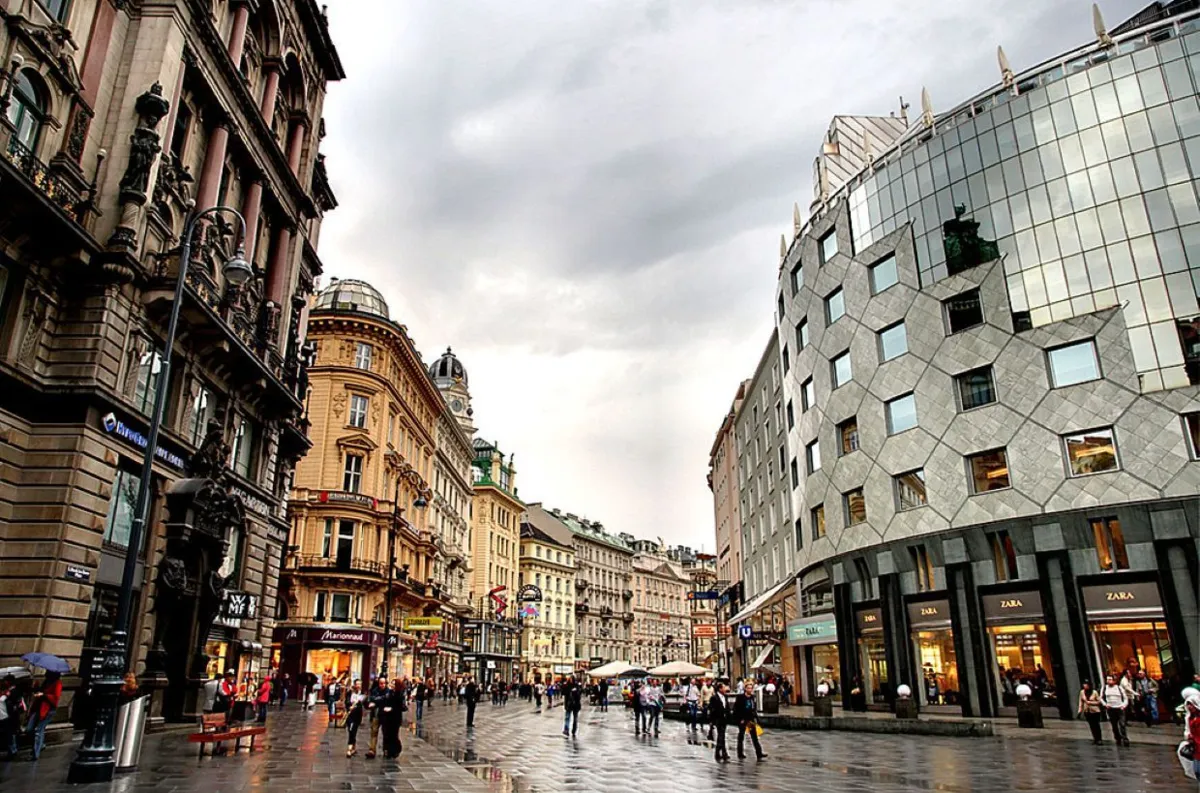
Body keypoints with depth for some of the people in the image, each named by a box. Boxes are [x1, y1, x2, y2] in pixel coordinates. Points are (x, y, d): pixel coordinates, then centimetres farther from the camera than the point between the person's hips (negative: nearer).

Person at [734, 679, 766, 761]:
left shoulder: (752, 697, 6)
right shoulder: (740, 697, -10)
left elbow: (754, 709, 14)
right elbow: (736, 710, -11)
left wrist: (755, 719, 5)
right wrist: (740, 720, -14)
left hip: (751, 720, 5)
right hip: (742, 720, -5)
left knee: (755, 736, 2)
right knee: (741, 736, 7)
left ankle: (759, 753, 1)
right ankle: (740, 754, 15)